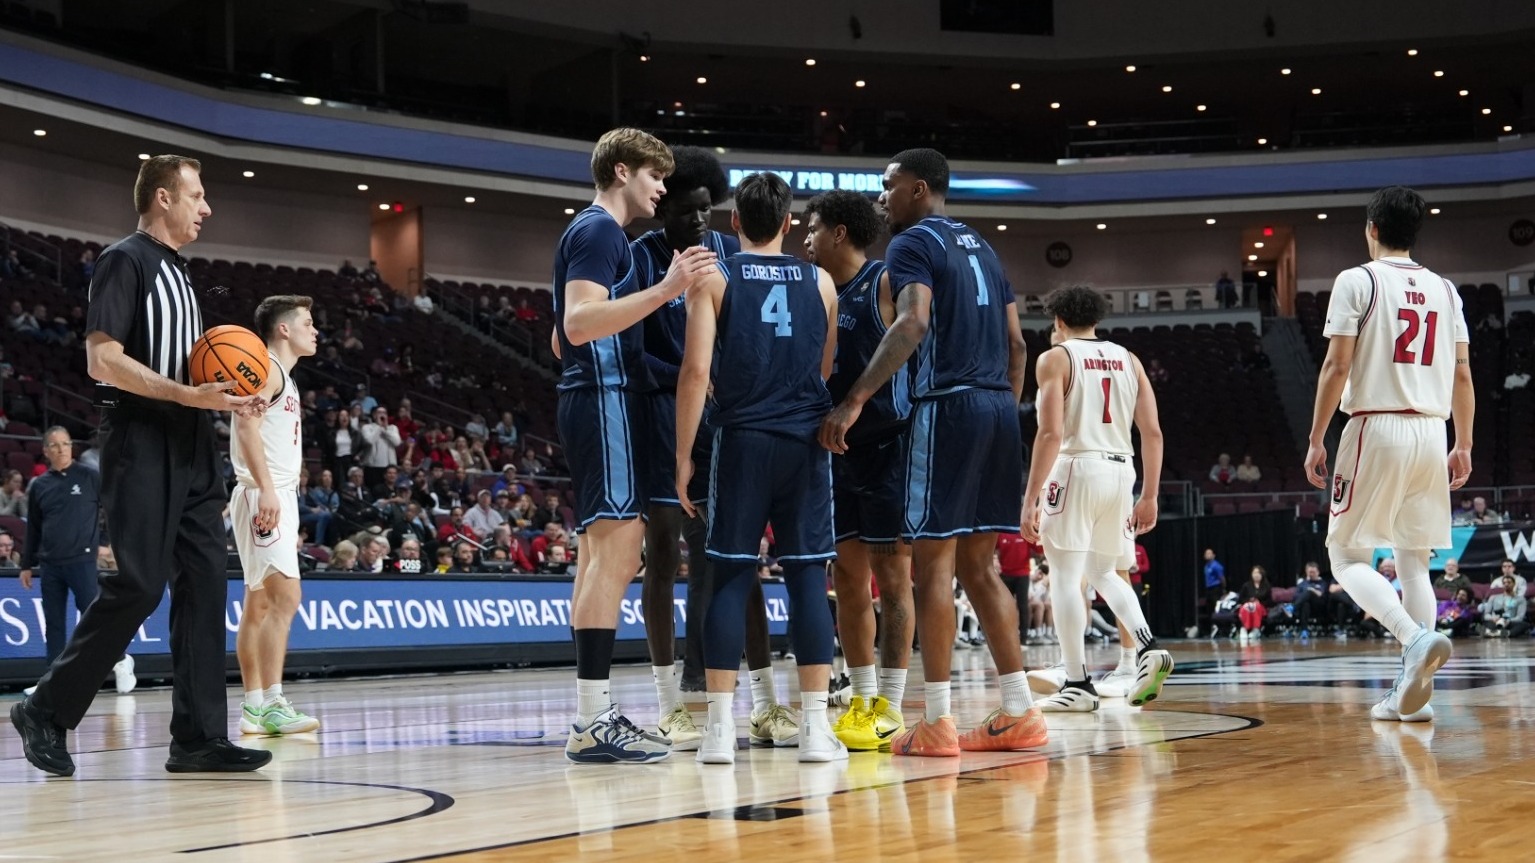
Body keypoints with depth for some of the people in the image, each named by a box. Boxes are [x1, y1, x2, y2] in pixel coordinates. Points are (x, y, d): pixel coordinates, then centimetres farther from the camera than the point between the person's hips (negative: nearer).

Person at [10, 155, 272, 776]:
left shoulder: (177, 272, 20)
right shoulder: (125, 260, -7)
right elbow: (103, 359, -16)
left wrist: (227, 396, 9)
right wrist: (189, 394, -22)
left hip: (191, 448, 9)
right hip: (143, 445, -9)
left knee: (203, 584, 2)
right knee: (138, 585, -10)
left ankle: (199, 737, 4)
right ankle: (45, 711, 4)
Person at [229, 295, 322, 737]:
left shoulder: (283, 376, 22)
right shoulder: (265, 368, -7)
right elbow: (247, 425, -21)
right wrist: (265, 489, -28)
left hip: (278, 498, 10)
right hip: (263, 497, -10)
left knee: (259, 604, 8)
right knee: (285, 597, -17)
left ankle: (253, 708, 10)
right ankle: (271, 703, -20)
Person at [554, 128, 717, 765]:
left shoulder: (591, 232, 22)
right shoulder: (599, 232, -9)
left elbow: (562, 338, 27)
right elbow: (579, 323, -24)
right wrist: (664, 291, -30)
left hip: (592, 398, 11)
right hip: (605, 400, -11)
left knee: (602, 554, 9)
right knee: (616, 552, -15)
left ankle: (593, 714, 11)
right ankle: (593, 724, -18)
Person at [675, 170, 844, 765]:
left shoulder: (714, 278, 1)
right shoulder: (821, 282, 11)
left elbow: (696, 370, -7)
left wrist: (683, 455, -3)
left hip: (742, 440, -2)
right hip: (806, 443, 2)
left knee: (731, 578, 1)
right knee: (807, 578, 3)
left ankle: (720, 729, -2)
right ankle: (816, 727, 1)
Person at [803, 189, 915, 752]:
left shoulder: (886, 284, -7)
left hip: (886, 447, -7)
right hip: (836, 451, 7)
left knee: (890, 575, -3)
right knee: (847, 578, 8)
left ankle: (889, 711, 0)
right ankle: (862, 702, 16)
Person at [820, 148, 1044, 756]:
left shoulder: (913, 243, -4)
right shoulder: (980, 247, 22)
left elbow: (913, 323, -21)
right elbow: (1016, 344, 19)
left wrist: (854, 401, -25)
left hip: (947, 408, -8)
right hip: (998, 409, 8)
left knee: (933, 562, -4)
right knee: (978, 566, 12)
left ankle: (936, 723, -4)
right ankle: (1020, 713, 12)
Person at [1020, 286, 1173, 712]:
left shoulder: (1055, 359, -2)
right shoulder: (1128, 360, 13)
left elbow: (1051, 433, -12)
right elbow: (1153, 432, 8)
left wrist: (1030, 500, -12)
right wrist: (1149, 496, 14)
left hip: (1076, 468, -6)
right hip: (1121, 470, 6)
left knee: (1065, 577, 1)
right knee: (1103, 573, 22)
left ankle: (1078, 684, -1)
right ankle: (1148, 648, 4)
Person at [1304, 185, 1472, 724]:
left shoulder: (1357, 281, -3)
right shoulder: (1445, 291, 12)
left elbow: (1337, 366, -9)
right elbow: (1462, 376, 11)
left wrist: (1316, 440, -5)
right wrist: (1463, 446, 17)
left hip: (1377, 429, -5)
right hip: (1431, 433, 5)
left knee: (1347, 557, 1)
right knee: (1413, 561, 11)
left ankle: (1417, 639, -23)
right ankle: (1412, 691, 5)